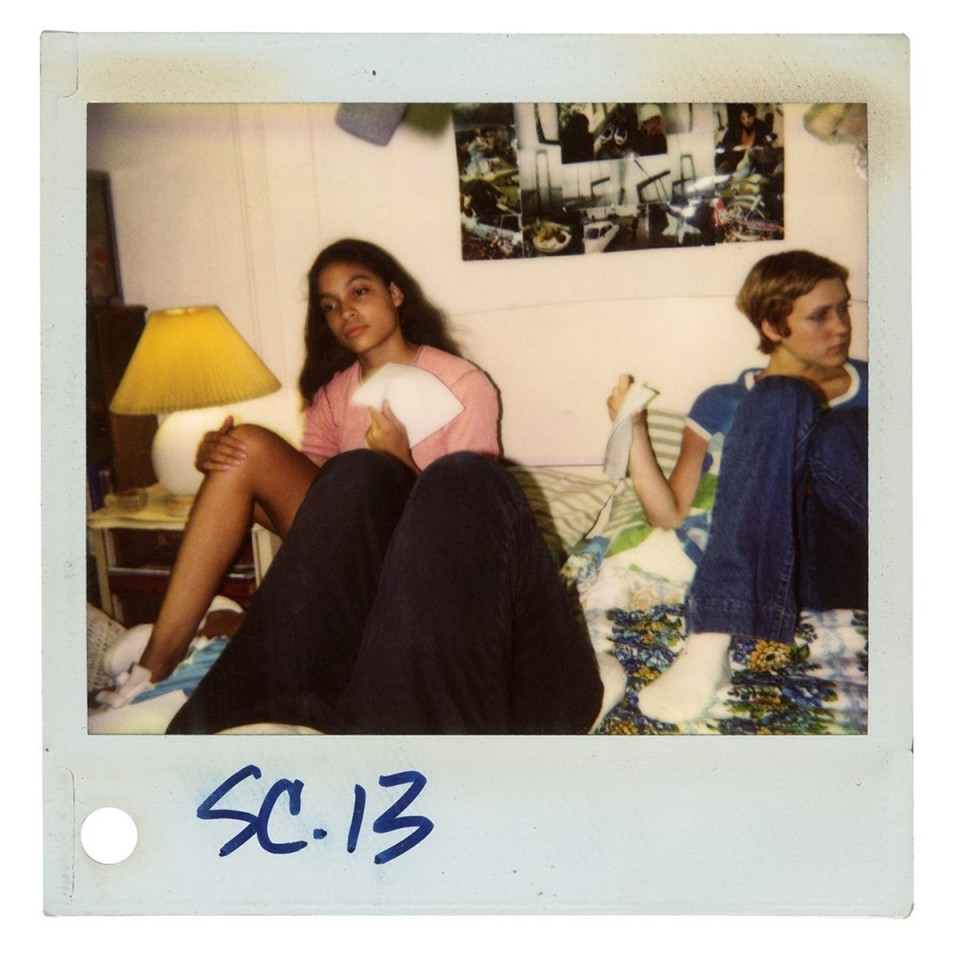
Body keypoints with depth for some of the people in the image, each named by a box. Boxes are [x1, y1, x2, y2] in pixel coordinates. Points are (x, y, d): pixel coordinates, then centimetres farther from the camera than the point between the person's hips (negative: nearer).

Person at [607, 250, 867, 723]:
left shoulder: (867, 384, 21)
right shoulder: (722, 405, 18)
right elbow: (669, 513, 11)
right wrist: (635, 430, -1)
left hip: (858, 559, 0)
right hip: (773, 569, 0)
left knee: (835, 433, -26)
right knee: (781, 401, -25)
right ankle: (710, 645, -40)